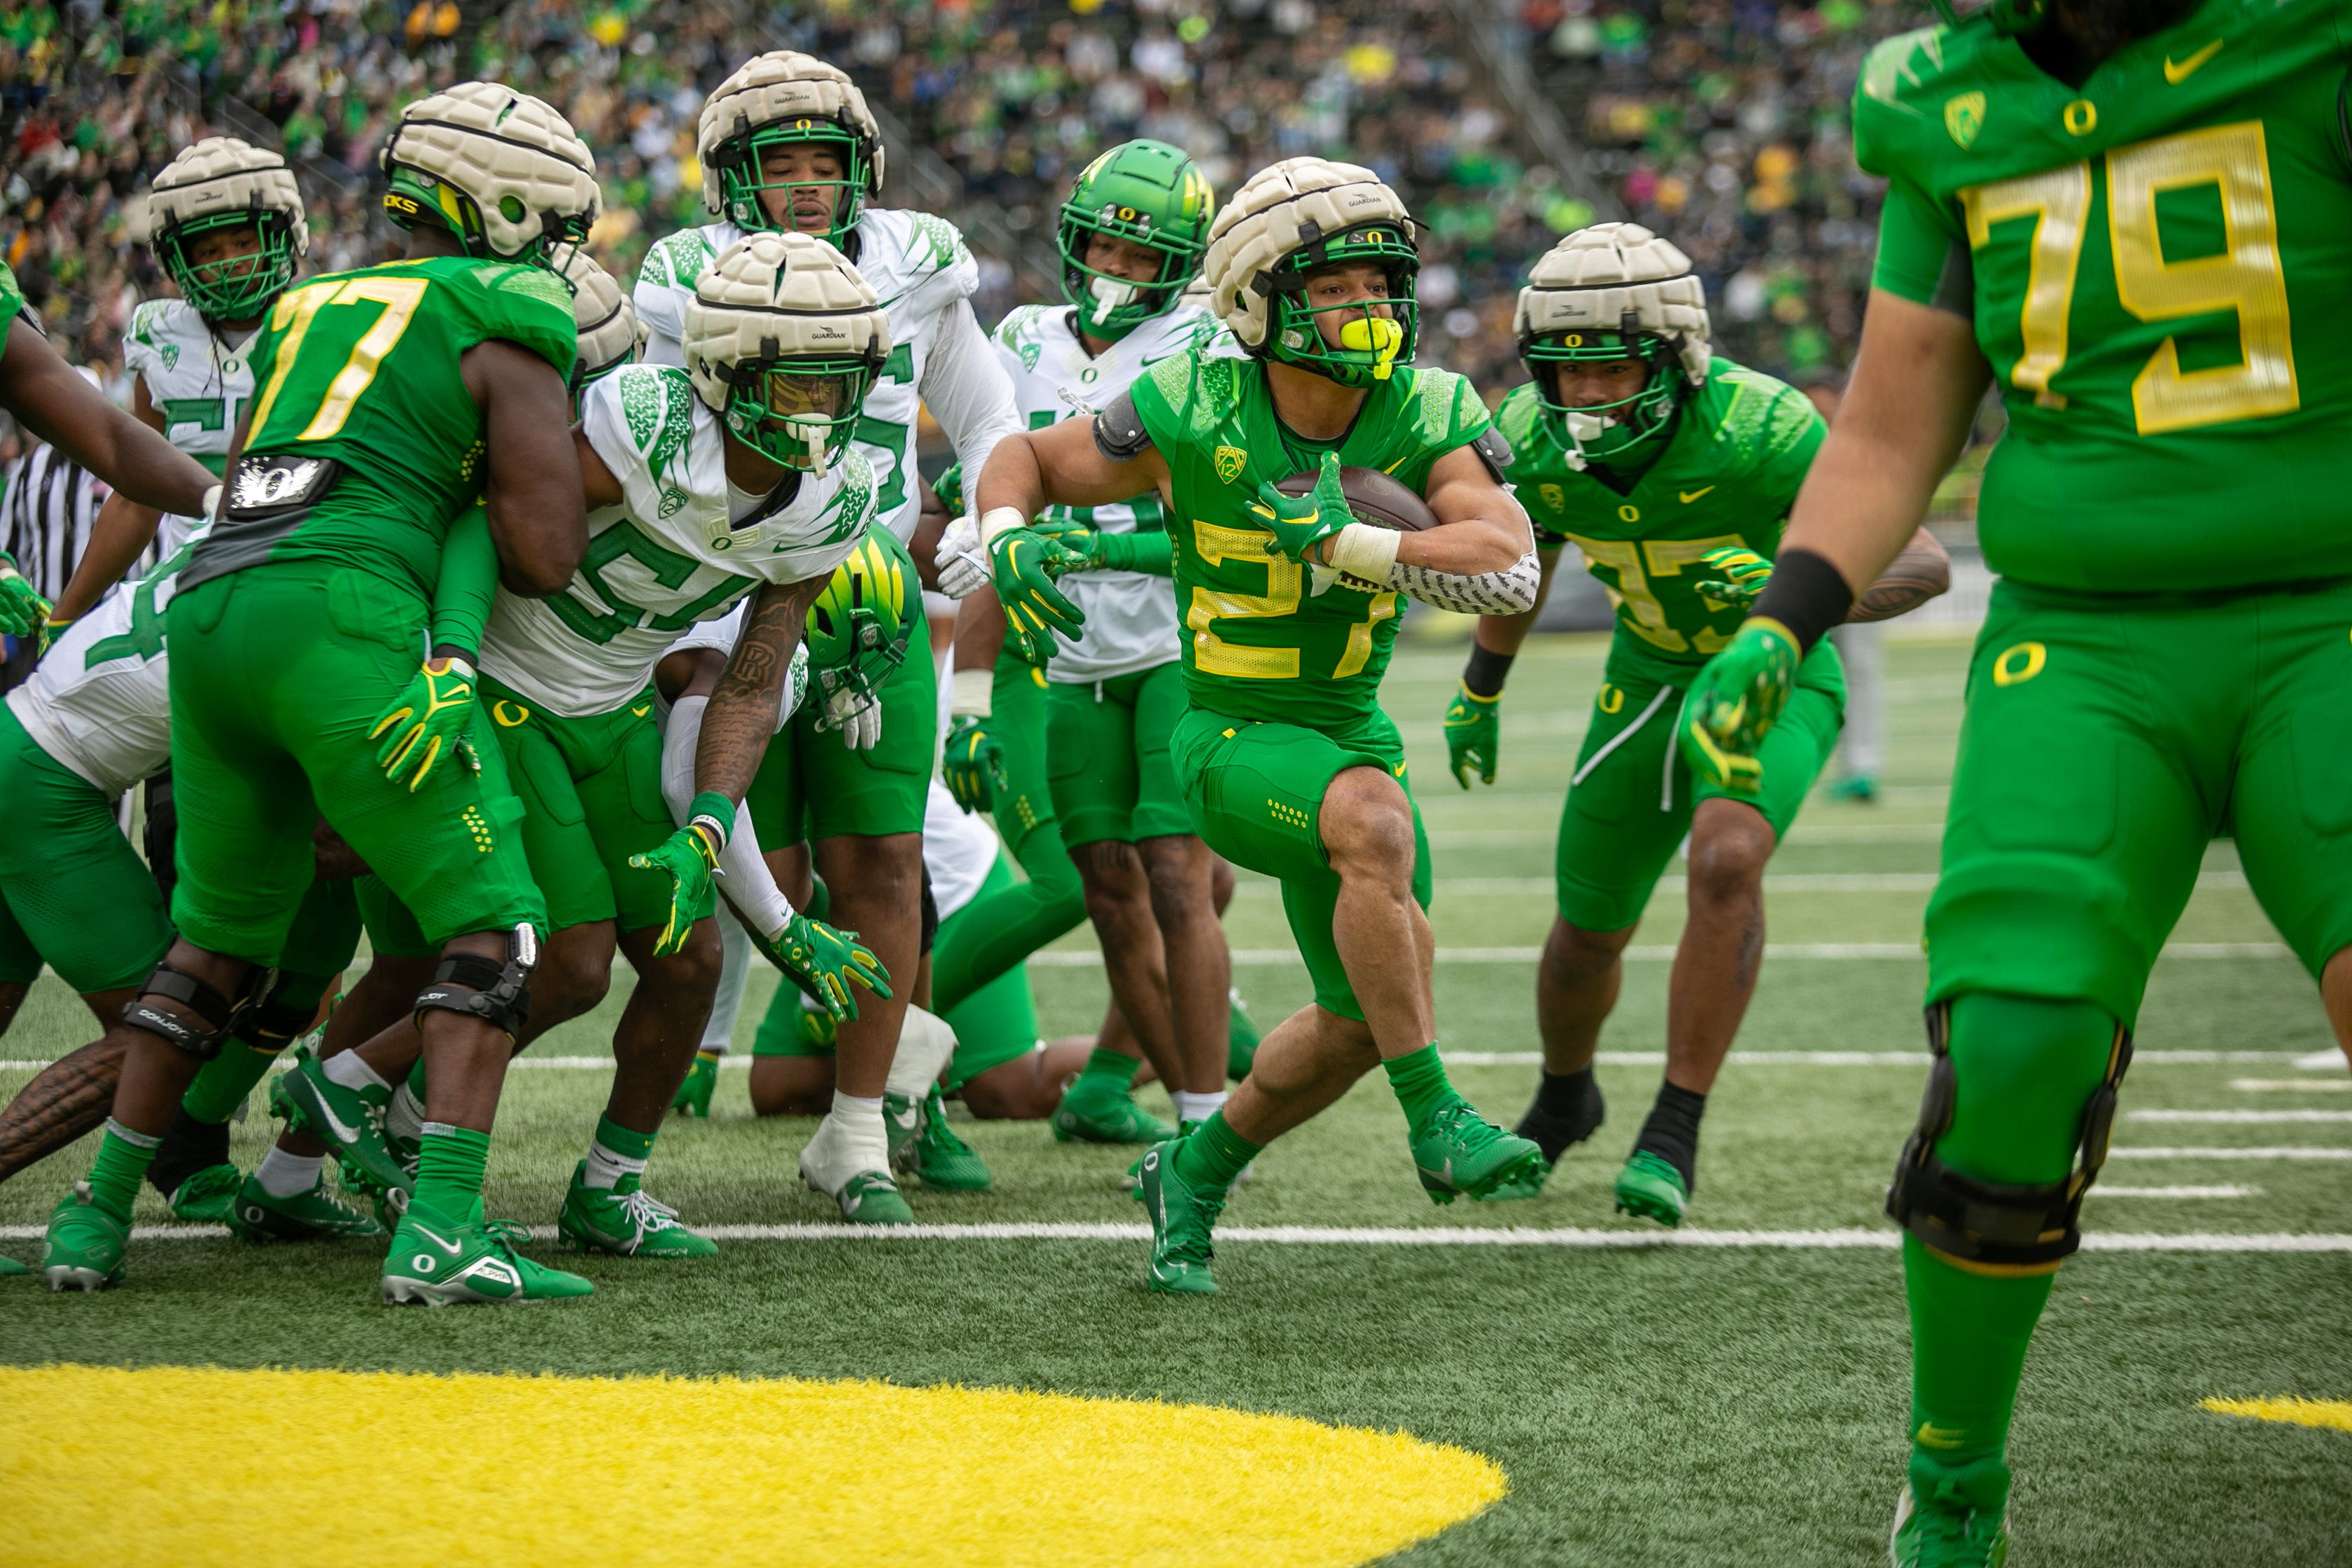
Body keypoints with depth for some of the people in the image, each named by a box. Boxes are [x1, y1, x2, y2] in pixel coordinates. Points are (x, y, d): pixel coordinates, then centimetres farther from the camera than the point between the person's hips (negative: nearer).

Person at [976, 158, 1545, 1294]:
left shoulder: (1426, 415, -13)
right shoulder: (1199, 412, -17)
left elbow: (1510, 568, -27)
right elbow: (1026, 461, -2)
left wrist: (1339, 543, -33)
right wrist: (1007, 541, -24)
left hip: (1350, 731, 5)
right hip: (1231, 738, -5)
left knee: (1364, 1014, 11)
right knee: (1375, 821, -35)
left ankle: (1198, 1169, 36)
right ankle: (1437, 1120, -26)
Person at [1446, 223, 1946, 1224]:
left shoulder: (1758, 430, -32)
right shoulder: (1535, 441, -17)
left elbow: (1921, 561, -26)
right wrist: (1480, 691, 20)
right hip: (1651, 677, 4)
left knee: (1726, 862, -31)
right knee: (1586, 935, 10)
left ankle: (1674, 1137, -19)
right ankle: (1563, 1103, 43)